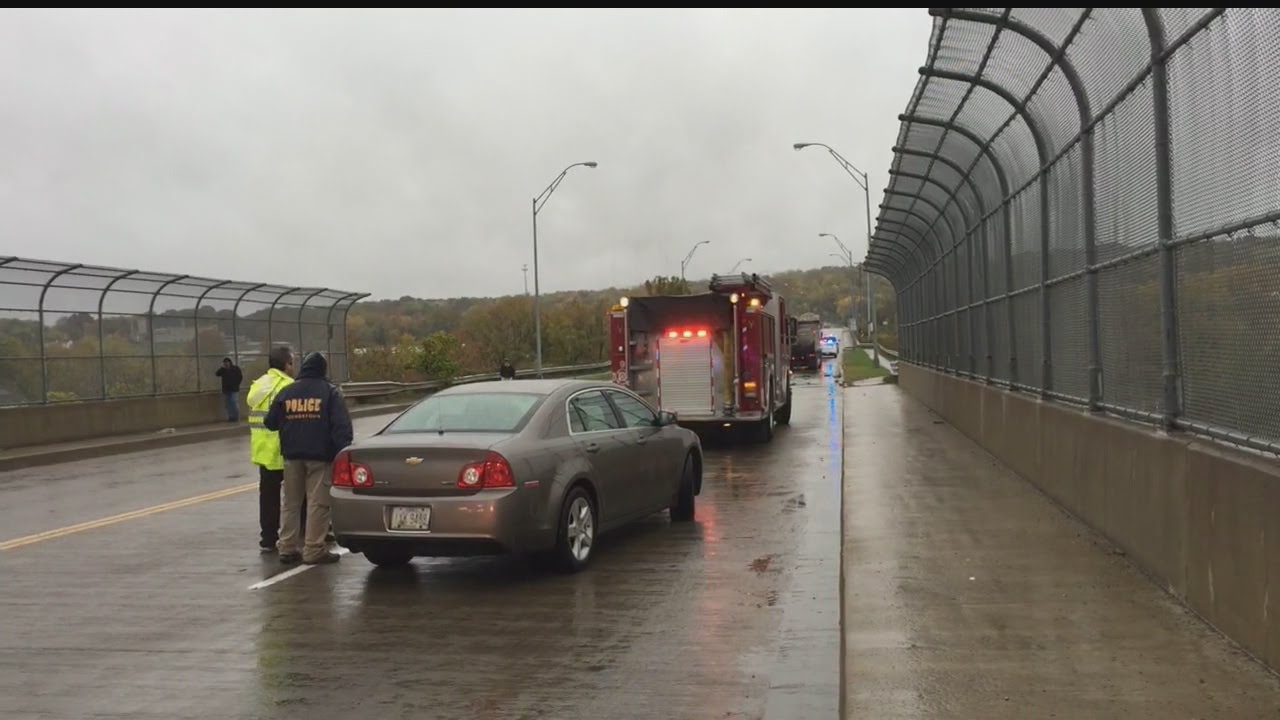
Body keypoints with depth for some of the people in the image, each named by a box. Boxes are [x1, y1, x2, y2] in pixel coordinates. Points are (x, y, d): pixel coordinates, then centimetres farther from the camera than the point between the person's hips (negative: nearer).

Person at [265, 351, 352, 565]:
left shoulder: (286, 393, 9)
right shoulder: (329, 392, -2)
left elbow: (271, 423, 11)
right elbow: (342, 425, -10)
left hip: (292, 455, 4)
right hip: (320, 456, -4)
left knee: (290, 503, 13)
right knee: (318, 503, -2)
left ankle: (287, 548, 14)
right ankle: (314, 550, -3)